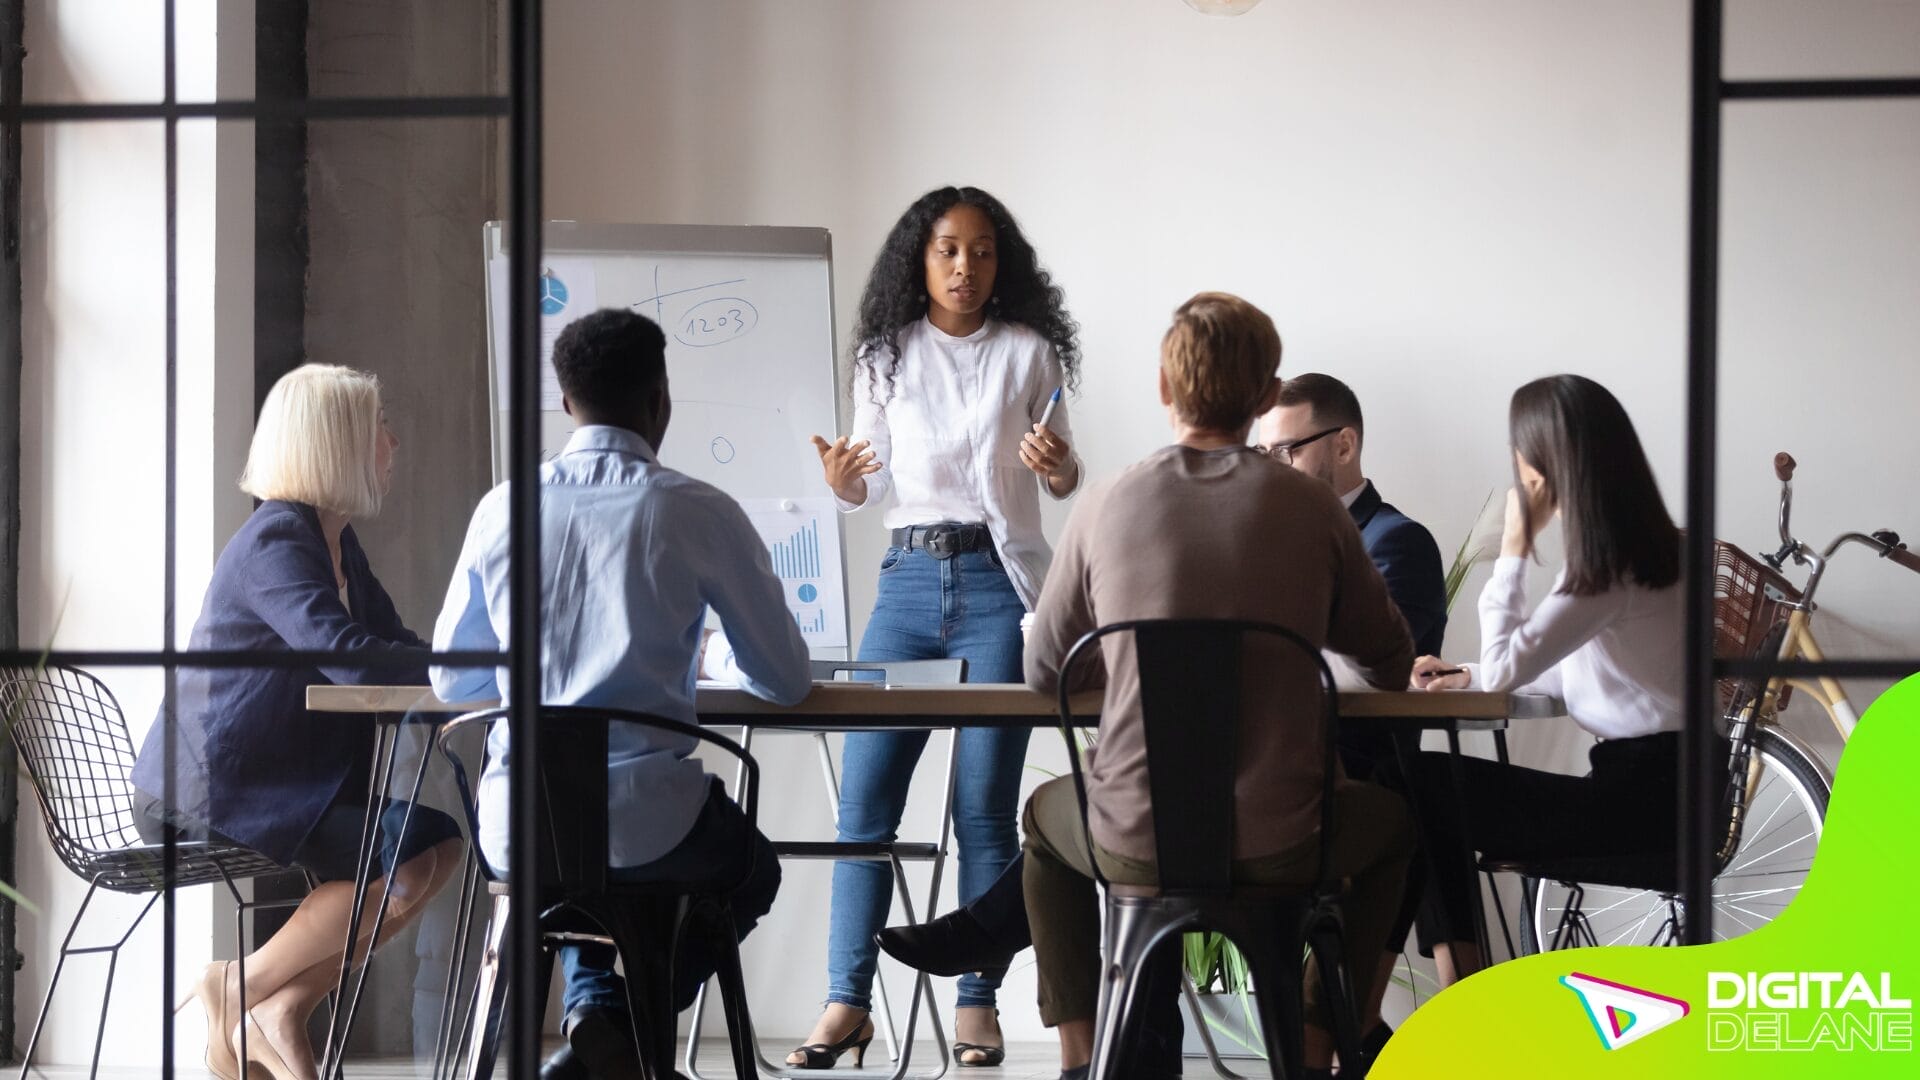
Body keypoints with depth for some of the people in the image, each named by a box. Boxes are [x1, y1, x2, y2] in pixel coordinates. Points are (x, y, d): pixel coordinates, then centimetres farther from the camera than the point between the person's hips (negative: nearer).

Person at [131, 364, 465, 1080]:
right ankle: (240, 989, -4)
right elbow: (346, 655, -32)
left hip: (279, 778, 10)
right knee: (406, 861, -20)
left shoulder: (337, 543, 13)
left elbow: (395, 646, 10)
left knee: (438, 838, -4)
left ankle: (282, 1011, 2)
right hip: (205, 791, -10)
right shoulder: (276, 543, -18)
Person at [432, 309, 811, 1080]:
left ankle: (591, 1006, 14)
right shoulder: (698, 512, -5)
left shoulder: (502, 511, 4)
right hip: (646, 823, -4)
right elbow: (786, 681, 3)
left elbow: (452, 680, 14)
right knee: (749, 871, 30)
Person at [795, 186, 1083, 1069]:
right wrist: (843, 482, -10)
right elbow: (875, 481, 12)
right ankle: (847, 1001, 2)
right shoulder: (886, 355, 9)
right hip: (910, 576, 2)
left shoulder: (1029, 351, 4)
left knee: (985, 804, -2)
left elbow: (1064, 479, 10)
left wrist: (1057, 466, -13)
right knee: (865, 795, -3)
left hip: (1000, 580, -2)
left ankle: (977, 1004, 5)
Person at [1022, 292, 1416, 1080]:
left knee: (1044, 815, 36)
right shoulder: (1313, 508, -5)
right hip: (1278, 848, -1)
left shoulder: (1103, 511, -4)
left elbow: (1043, 673, 8)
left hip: (1131, 849, 1)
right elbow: (1390, 663, 7)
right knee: (1390, 821, 32)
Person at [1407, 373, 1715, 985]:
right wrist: (1469, 679, 7)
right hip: (1651, 780, 10)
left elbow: (1504, 667, -17)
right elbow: (1574, 669, 20)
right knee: (1438, 787, 6)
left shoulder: (1609, 566, -18)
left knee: (1430, 786, -11)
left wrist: (1514, 547, -9)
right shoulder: (1631, 544, 12)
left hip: (1644, 793, -10)